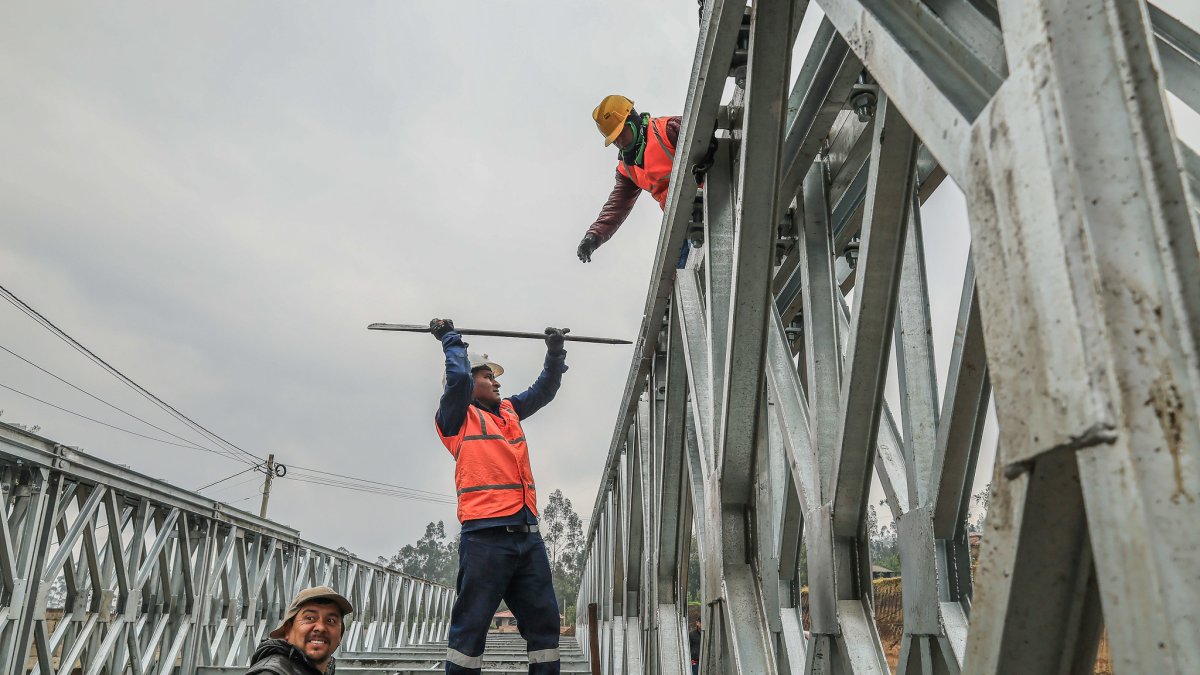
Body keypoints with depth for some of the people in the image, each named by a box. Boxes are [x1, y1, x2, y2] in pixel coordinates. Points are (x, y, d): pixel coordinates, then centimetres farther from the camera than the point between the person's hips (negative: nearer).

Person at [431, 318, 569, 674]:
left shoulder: (509, 411, 23)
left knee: (544, 621, 6)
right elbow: (458, 377, -11)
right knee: (471, 625, -4)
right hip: (485, 534, -7)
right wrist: (451, 338, 1)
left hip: (528, 534, 7)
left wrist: (556, 350, 20)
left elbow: (545, 388, 29)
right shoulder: (458, 416, 5)